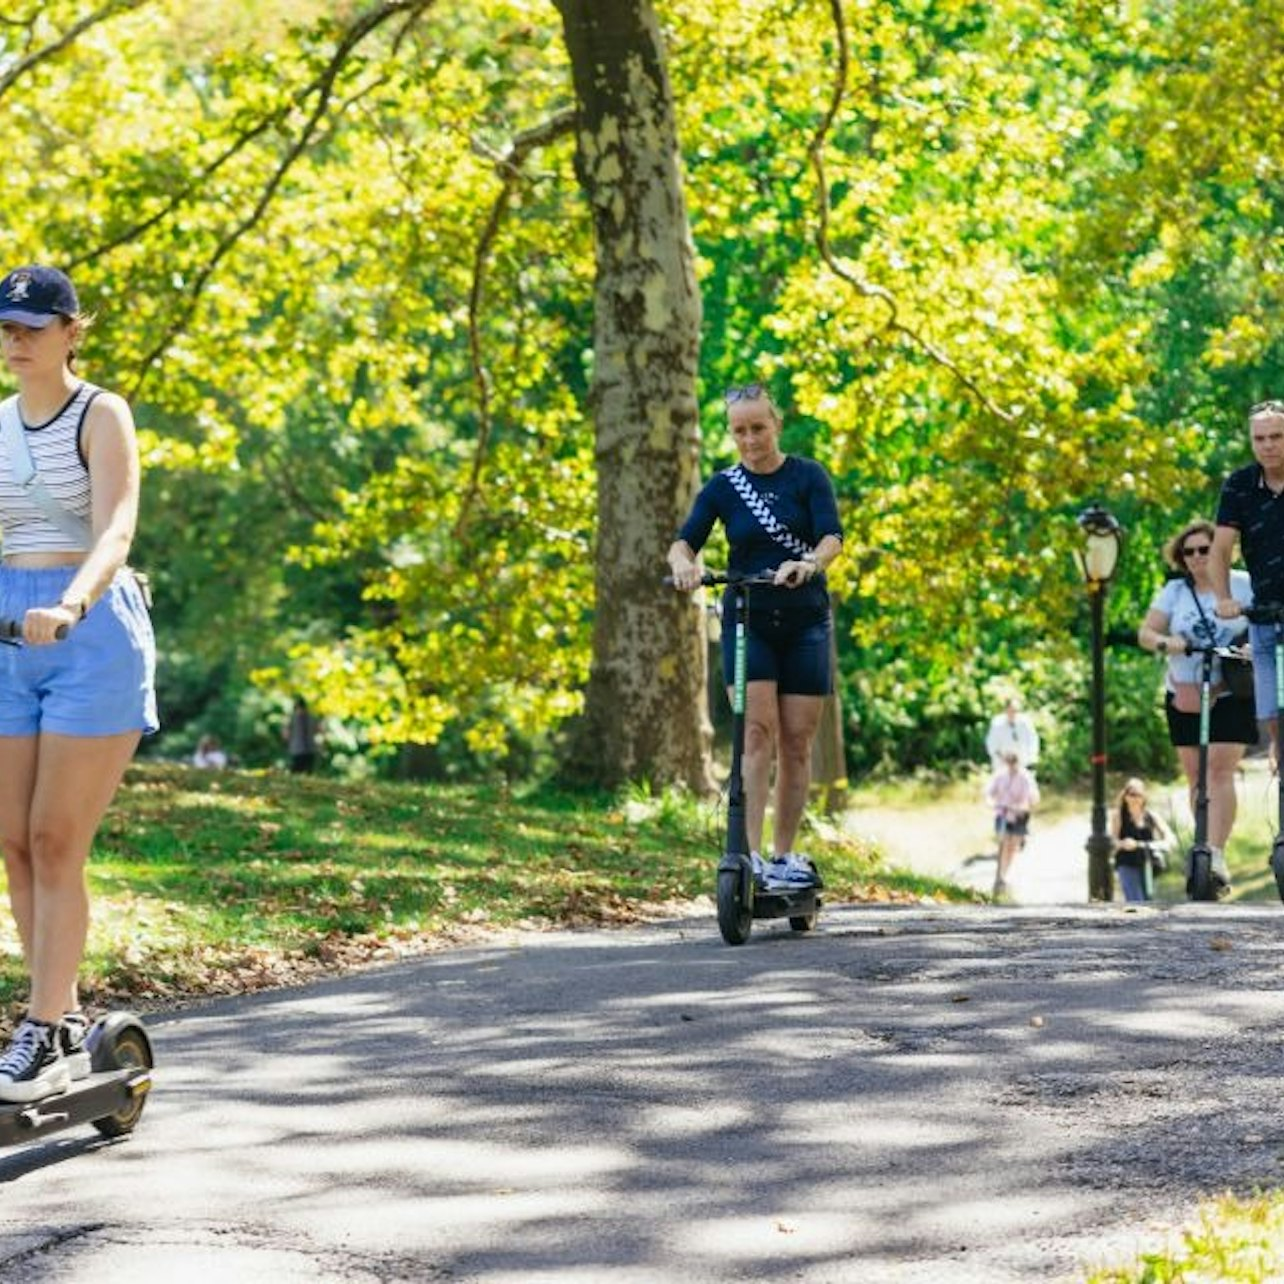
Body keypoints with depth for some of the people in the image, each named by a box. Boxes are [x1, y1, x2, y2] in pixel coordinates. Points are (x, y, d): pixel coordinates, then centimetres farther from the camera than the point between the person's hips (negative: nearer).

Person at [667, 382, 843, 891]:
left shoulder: (808, 477, 1)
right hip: (746, 621, 0)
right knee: (757, 730, -15)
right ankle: (751, 855, -20)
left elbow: (832, 537, -12)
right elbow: (684, 541, -6)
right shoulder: (724, 487, 4)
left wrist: (808, 563, -34)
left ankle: (785, 856, 11)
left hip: (805, 622, 0)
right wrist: (683, 563, -30)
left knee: (796, 742, 1)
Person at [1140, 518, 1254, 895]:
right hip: (1184, 697, 4)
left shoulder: (1243, 585, -1)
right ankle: (1205, 850, 16)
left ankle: (1216, 855, -19)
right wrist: (1165, 643, -22)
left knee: (1220, 769, -15)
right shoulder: (1174, 591, 6)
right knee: (1195, 776, 6)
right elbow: (1145, 632, 0)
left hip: (1231, 695, -4)